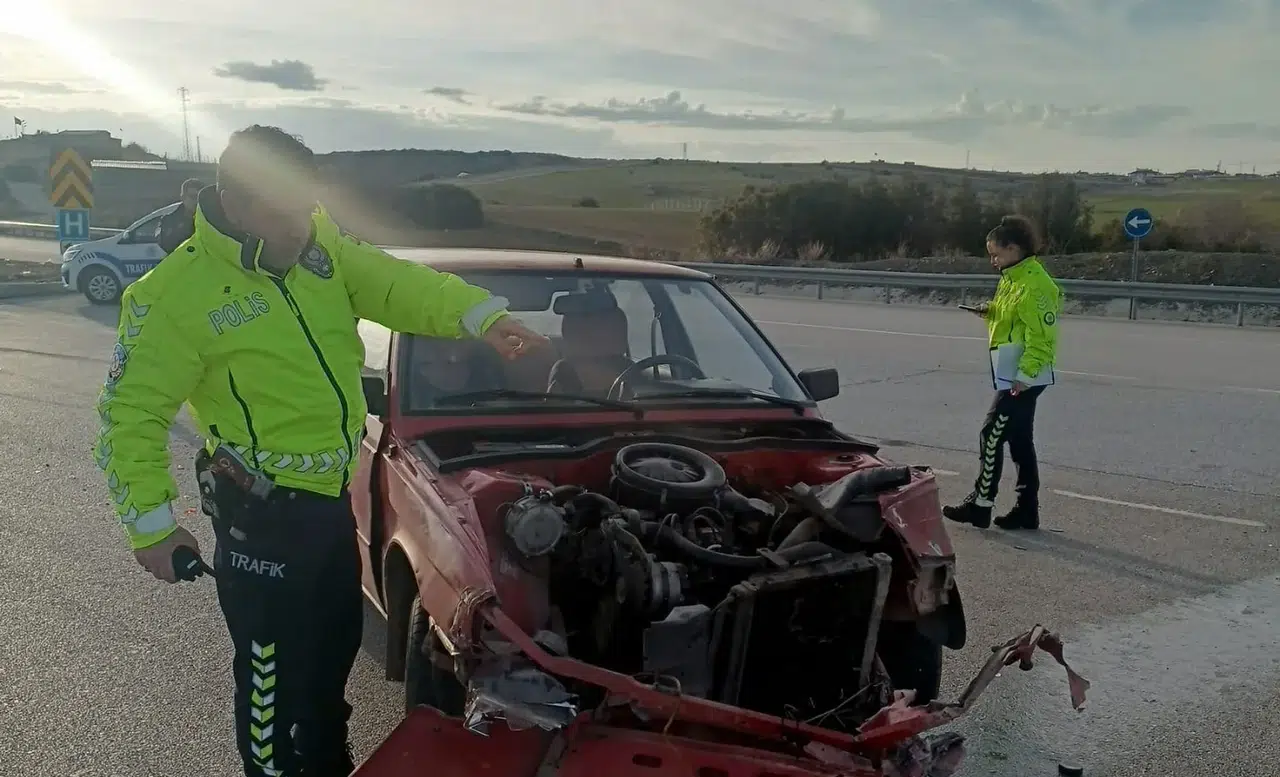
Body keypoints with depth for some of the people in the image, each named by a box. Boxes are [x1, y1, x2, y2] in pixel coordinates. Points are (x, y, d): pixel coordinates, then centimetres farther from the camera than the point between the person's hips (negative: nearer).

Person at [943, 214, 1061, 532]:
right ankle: (1027, 510, 18)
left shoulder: (1034, 284, -17)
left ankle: (980, 505, 1)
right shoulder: (1013, 278, 14)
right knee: (1019, 440, 12)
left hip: (1022, 378, -10)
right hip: (1017, 376, 10)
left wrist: (1024, 374, -24)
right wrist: (990, 310, 6)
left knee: (992, 436, -7)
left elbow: (1042, 334, -21)